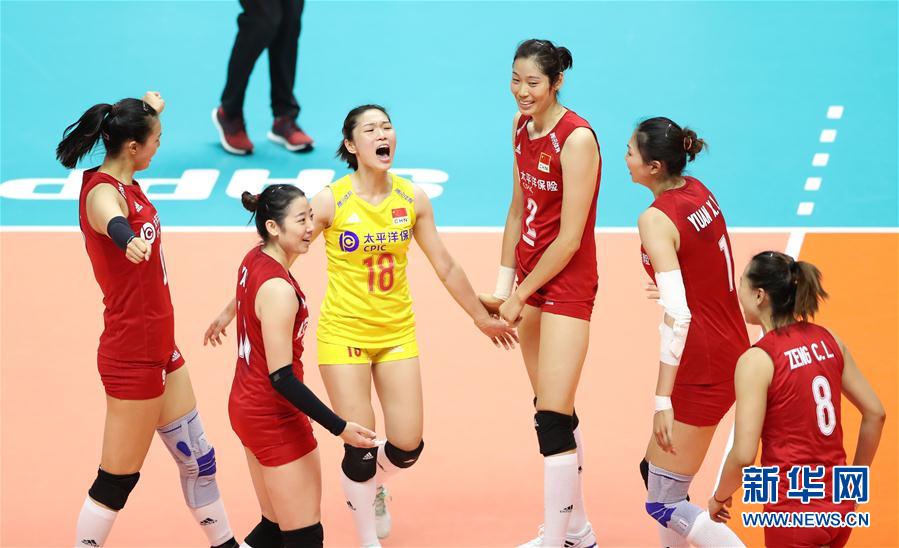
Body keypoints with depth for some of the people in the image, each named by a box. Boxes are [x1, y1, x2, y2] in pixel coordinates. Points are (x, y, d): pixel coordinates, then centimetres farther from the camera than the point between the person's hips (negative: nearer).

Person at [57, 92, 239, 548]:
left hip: (159, 348, 10)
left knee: (197, 458, 18)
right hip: (133, 356, -10)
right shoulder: (102, 193, -24)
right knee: (117, 480, -1)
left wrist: (150, 110, 38)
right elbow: (113, 222, -50)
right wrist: (130, 241, -67)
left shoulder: (123, 183, 4)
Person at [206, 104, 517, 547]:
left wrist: (481, 317, 15)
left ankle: (370, 488, 37)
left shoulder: (413, 199, -2)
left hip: (397, 332, 3)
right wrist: (232, 309, -3)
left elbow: (445, 266, 9)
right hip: (343, 332, -3)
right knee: (361, 448, -6)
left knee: (407, 447, 0)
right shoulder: (331, 202, -12)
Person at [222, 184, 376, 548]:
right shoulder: (278, 290, -25)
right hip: (274, 418, -10)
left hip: (247, 406, 10)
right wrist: (340, 428, -26)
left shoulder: (254, 260, 1)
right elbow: (281, 377, -26)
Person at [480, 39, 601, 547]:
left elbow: (569, 239, -18)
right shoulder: (522, 126, 5)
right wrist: (503, 286, 11)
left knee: (553, 418, -9)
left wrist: (520, 295, -12)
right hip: (533, 278, 8)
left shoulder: (576, 138, -19)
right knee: (555, 413, 13)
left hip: (567, 284, -8)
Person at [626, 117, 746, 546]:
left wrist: (663, 401, -26)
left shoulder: (656, 219, -19)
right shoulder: (700, 192, 5)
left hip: (704, 366, -9)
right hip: (733, 348, 9)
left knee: (664, 504, -2)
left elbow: (677, 316, -26)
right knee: (655, 471, 21)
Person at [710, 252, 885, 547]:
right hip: (838, 503, 7)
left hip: (794, 509, -7)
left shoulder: (757, 360, -15)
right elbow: (875, 413, 10)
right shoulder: (827, 340, 5)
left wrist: (719, 497, 1)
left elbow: (744, 455, -18)